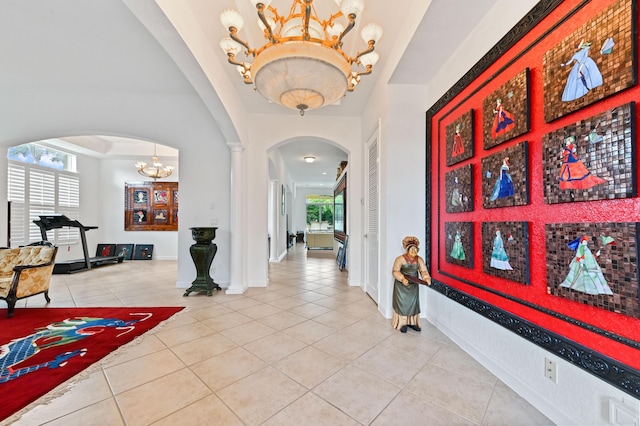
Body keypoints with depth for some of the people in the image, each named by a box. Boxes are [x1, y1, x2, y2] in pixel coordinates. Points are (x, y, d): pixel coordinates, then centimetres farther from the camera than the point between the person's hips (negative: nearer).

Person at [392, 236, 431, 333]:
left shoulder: (419, 259, -5)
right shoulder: (400, 259, -18)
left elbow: (423, 271, -8)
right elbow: (395, 271, -18)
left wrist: (426, 278, -29)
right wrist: (402, 278, -34)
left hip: (413, 285, 4)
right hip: (401, 285, -4)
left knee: (413, 303, 12)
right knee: (402, 303, 3)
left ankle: (412, 322, 27)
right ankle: (402, 323, 16)